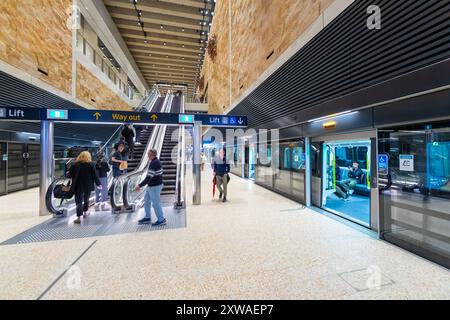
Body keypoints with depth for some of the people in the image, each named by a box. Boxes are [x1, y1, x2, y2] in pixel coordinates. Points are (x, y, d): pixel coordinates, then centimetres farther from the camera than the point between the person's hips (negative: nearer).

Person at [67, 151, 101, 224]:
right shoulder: (90, 164, -5)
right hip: (88, 186, 1)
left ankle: (79, 217, -1)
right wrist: (98, 183, 1)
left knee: (79, 201, 2)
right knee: (86, 199, 20)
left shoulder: (75, 164, -3)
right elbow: (94, 175, -5)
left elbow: (69, 175, 1)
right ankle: (85, 212, 33)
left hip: (78, 186, 0)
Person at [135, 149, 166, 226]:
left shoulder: (154, 163, -22)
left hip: (154, 186, -10)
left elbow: (149, 177, -26)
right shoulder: (157, 162, 9)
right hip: (152, 186, 10)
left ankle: (161, 220, 11)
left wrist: (140, 186, -22)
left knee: (156, 203, 0)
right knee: (146, 200, 20)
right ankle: (147, 218, 32)